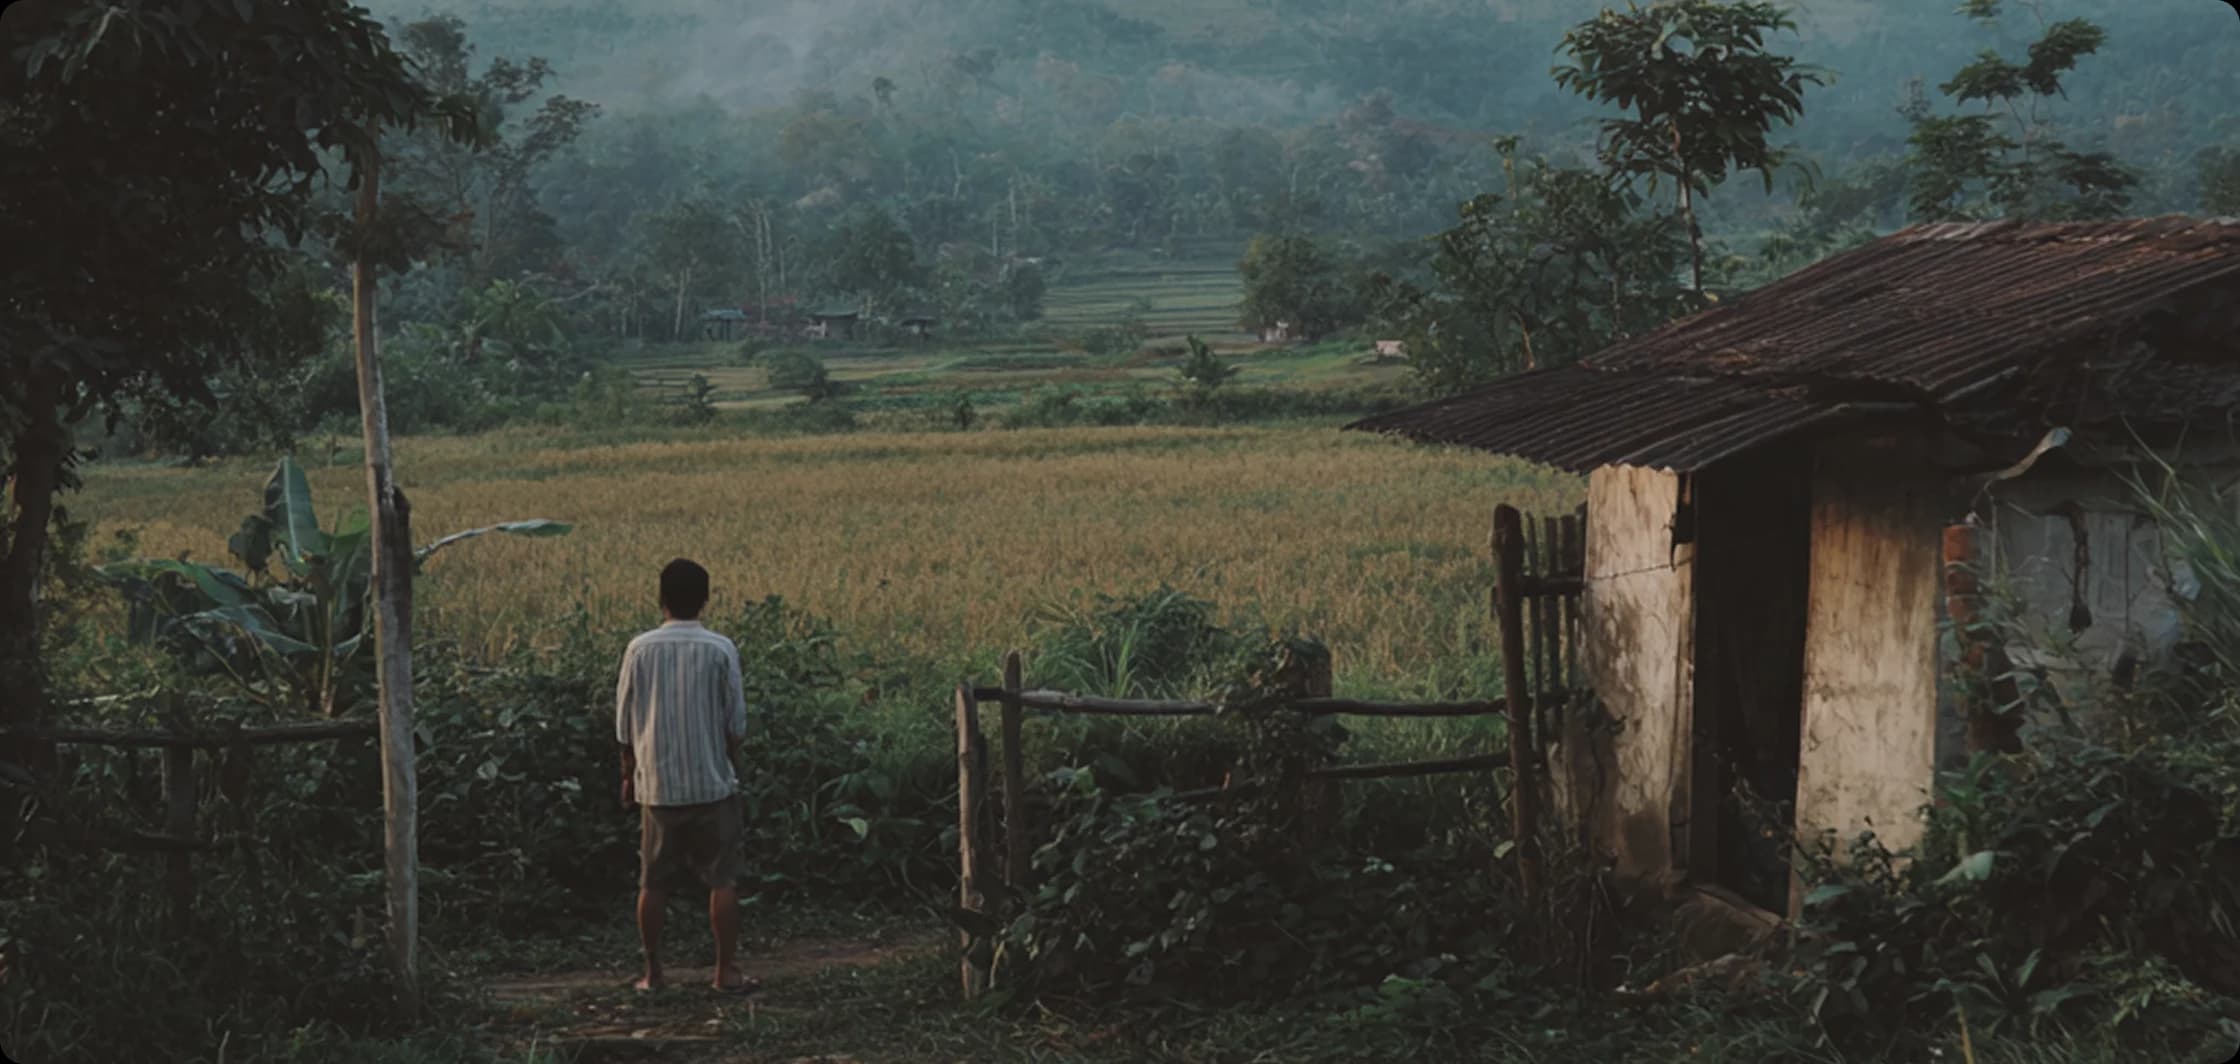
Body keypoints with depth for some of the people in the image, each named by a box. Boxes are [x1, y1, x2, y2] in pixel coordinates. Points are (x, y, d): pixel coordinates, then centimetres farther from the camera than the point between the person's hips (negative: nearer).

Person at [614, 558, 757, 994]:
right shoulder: (720, 650, -8)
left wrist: (628, 775, 16)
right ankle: (726, 971, 8)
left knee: (653, 883, 9)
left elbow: (625, 724, 3)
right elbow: (736, 725, -4)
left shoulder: (640, 650, -3)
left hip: (656, 786, 2)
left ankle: (652, 973, 13)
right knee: (723, 881, 6)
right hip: (712, 784, -2)